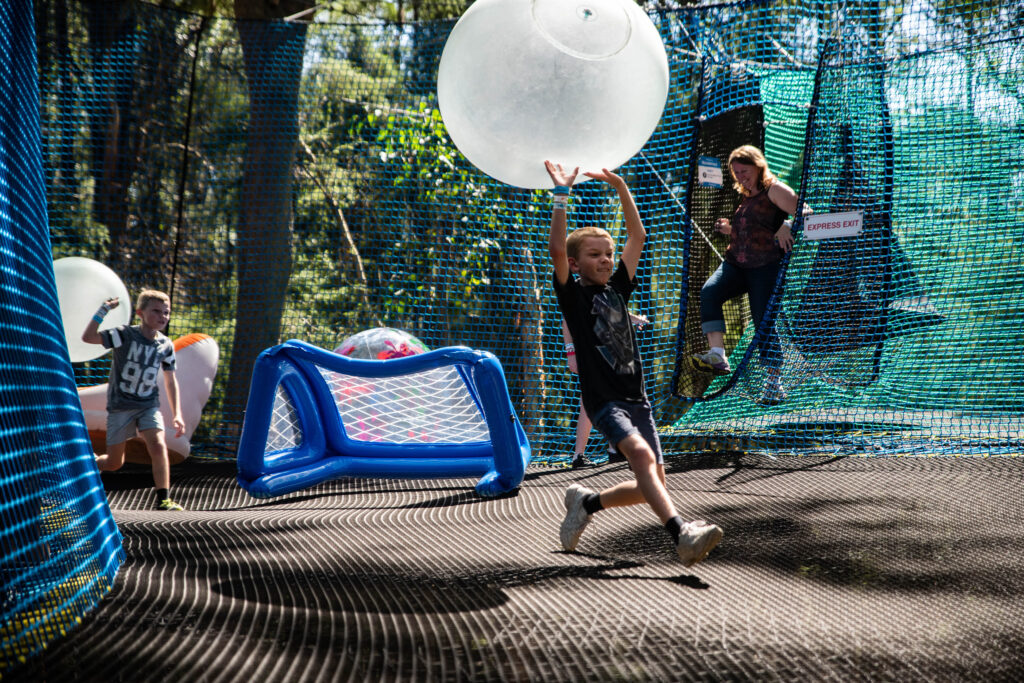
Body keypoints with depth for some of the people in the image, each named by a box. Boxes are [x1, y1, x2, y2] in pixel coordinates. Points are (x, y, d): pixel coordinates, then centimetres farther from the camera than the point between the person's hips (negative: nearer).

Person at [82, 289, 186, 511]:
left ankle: (163, 500, -16)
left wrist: (177, 414, 4)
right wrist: (103, 310, -26)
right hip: (120, 407, -3)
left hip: (148, 405, 3)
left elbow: (170, 381, 9)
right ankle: (90, 464, 40)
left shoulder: (166, 345, 0)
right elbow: (88, 337, -22)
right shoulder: (125, 335, -12)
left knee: (158, 446, -21)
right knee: (114, 463, 5)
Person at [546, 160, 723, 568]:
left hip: (636, 397, 7)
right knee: (641, 454, -30)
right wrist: (561, 194, -18)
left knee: (652, 483, 4)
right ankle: (681, 535, -44)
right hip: (604, 399, -7)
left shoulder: (617, 289, 15)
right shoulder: (573, 294, 0)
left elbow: (638, 236, 16)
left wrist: (621, 188, 11)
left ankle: (586, 503, 26)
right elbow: (557, 248, -16)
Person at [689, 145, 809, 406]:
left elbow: (805, 213, -11)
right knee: (709, 291, -22)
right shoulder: (746, 196, 22)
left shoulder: (774, 190, -2)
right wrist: (729, 229, 15)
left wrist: (786, 226, -27)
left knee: (764, 323, -6)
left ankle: (775, 385, 5)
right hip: (736, 263, 7)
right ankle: (717, 356, -32)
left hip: (766, 266, -7)